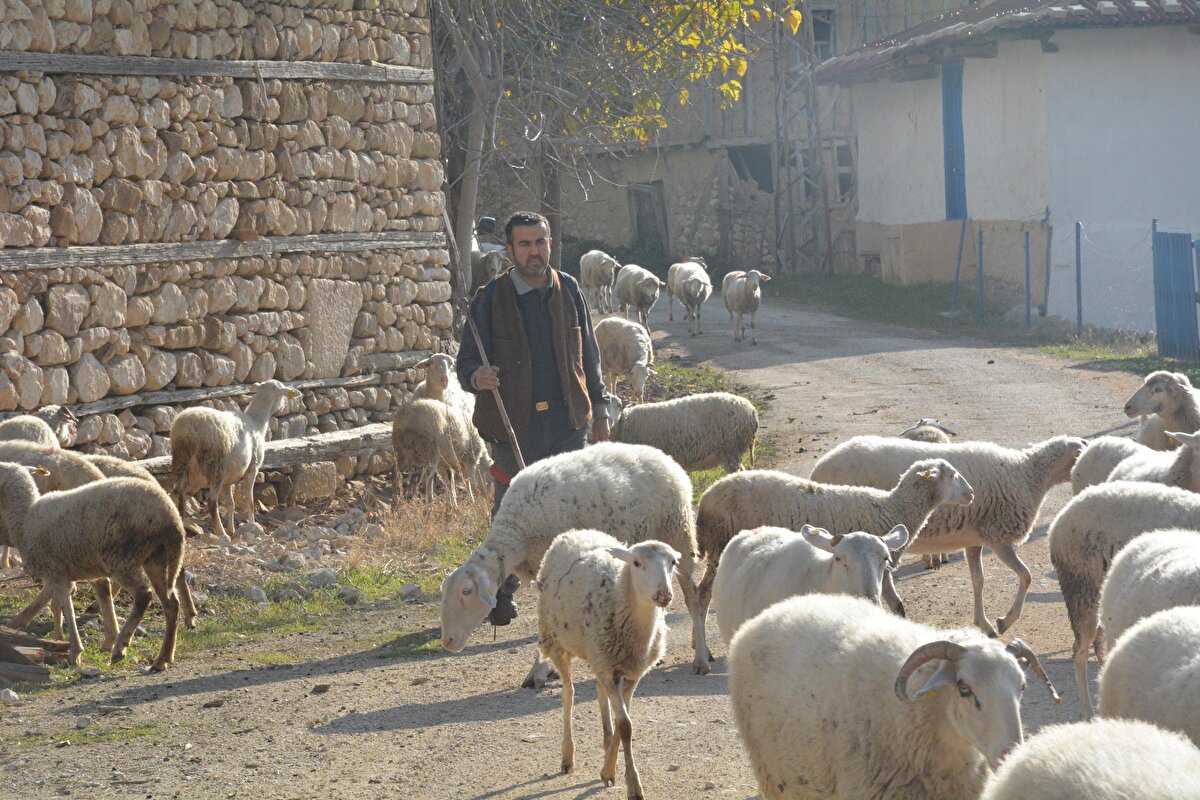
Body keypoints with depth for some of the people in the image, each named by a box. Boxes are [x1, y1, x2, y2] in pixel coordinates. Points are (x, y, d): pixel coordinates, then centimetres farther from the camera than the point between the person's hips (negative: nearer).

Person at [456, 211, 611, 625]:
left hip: (567, 421, 2)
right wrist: (478, 377, -26)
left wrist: (599, 408, 15)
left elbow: (588, 354, 16)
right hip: (515, 425, -2)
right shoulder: (491, 298, -3)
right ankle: (501, 596, 18)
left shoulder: (568, 290, 7)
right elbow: (466, 362, -3)